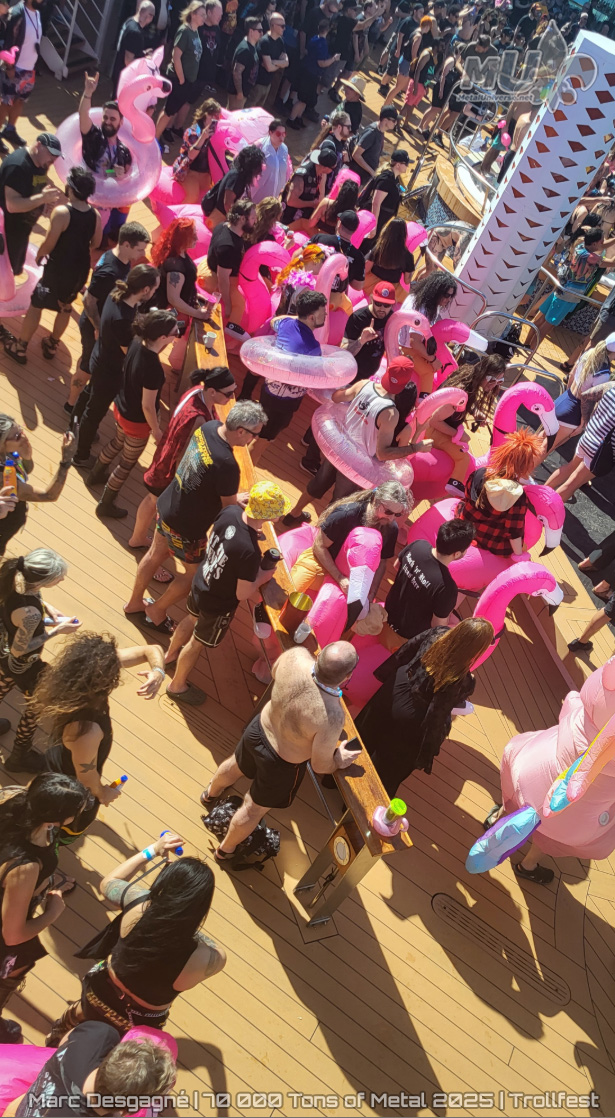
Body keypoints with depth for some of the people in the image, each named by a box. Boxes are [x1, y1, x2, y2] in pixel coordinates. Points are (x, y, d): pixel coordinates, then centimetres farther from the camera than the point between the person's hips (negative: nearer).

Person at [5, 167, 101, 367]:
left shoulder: (61, 212, -24)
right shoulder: (95, 214, -7)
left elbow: (49, 244, -18)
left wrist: (38, 256, 1)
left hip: (59, 268, -5)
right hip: (81, 270, 5)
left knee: (36, 305, 11)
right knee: (65, 307, 23)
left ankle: (20, 348, 21)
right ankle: (52, 345, 39)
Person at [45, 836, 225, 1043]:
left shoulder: (137, 903, -33)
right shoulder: (202, 959, -38)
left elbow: (107, 883, -9)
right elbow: (218, 956, -11)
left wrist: (152, 850, -5)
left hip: (100, 995, 2)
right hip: (139, 1025, -2)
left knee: (81, 1012, 39)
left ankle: (56, 1034, 67)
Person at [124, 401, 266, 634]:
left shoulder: (209, 426, -11)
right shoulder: (227, 464, -35)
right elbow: (230, 509, -18)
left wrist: (232, 497, 6)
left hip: (166, 507, 8)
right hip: (185, 528, -8)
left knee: (155, 555, 28)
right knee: (196, 574, 18)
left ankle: (134, 603, 51)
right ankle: (156, 613, 37)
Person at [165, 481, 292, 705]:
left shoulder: (231, 511, -22)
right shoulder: (250, 553, -41)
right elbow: (242, 595, -27)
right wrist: (265, 575, -12)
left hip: (200, 582, 7)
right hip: (218, 605, -7)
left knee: (191, 619, 35)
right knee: (197, 643, 20)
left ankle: (171, 654, 65)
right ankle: (177, 686, 47)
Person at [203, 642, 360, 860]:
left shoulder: (296, 656, -31)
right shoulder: (331, 717, -42)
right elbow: (321, 766, -24)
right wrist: (339, 760, -4)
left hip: (259, 728, 5)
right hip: (283, 765, -4)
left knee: (236, 765, 37)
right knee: (255, 808, 26)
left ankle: (211, 793, 70)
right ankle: (225, 850, 54)